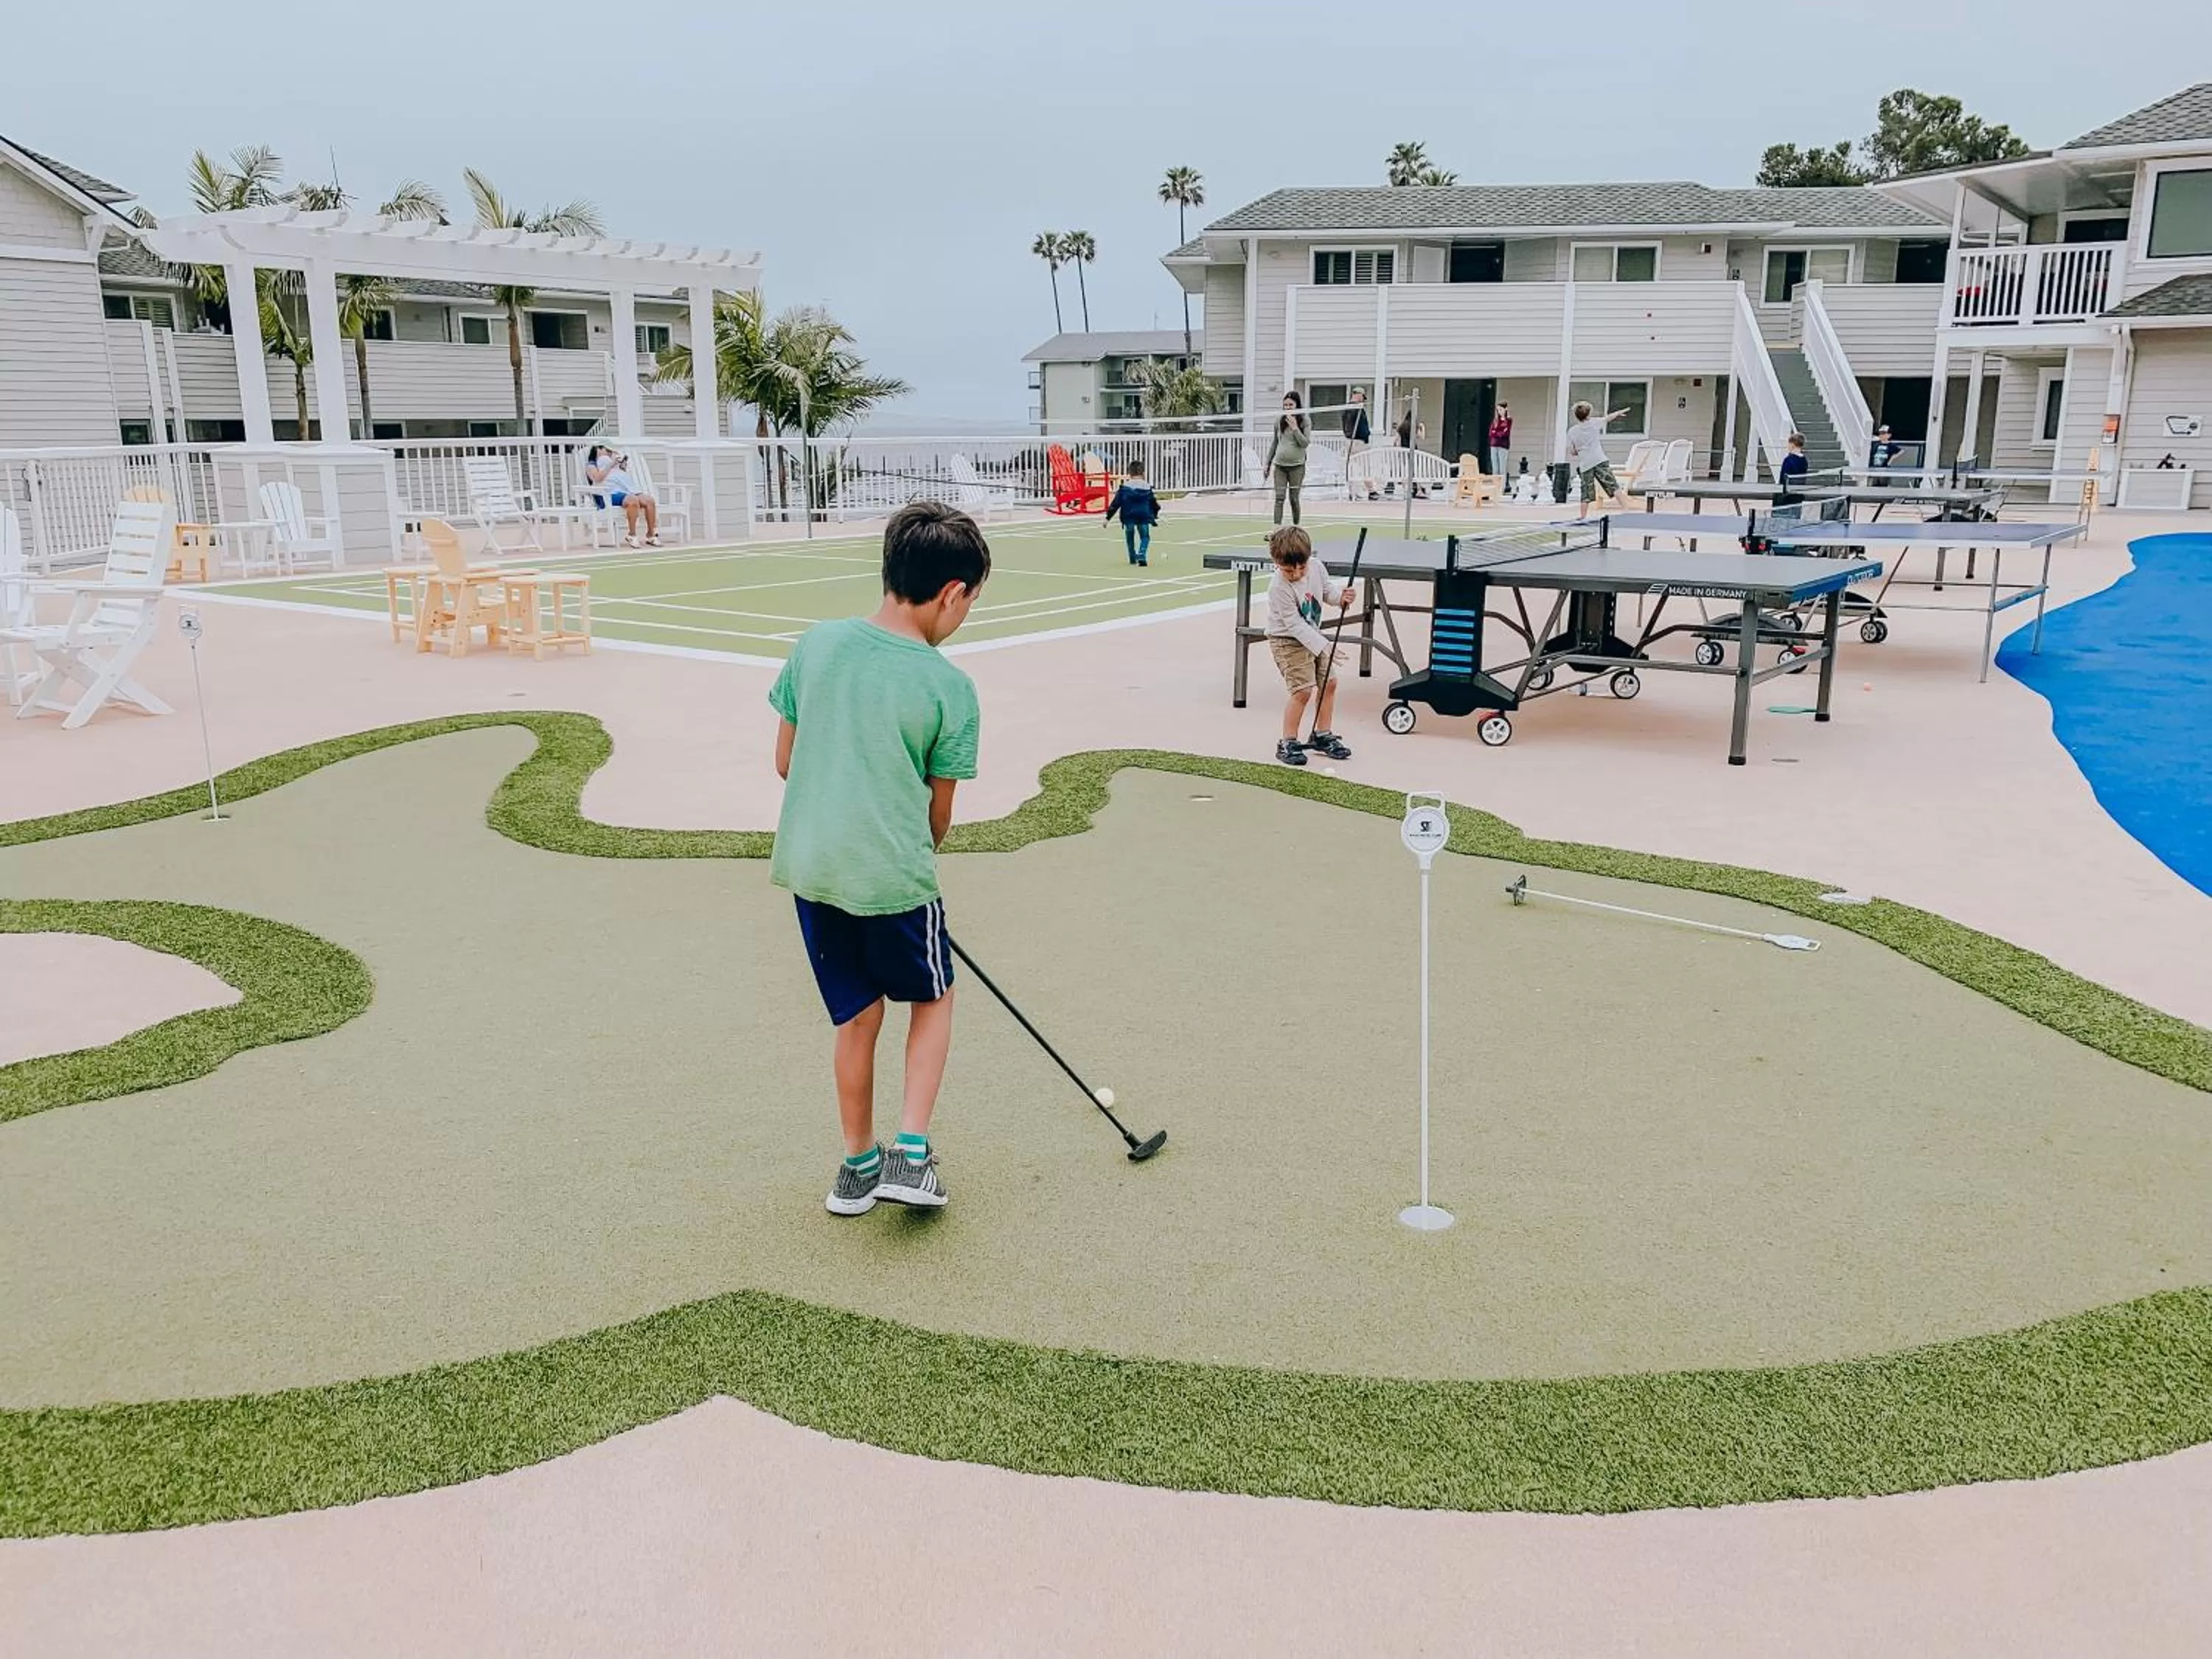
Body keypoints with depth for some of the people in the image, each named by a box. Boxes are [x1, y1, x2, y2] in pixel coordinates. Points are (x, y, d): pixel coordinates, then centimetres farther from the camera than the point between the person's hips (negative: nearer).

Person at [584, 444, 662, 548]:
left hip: (626, 490, 6)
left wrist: (624, 469, 12)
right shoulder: (591, 465, 17)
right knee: (633, 500, -37)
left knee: (649, 500, -21)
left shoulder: (615, 465, 35)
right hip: (609, 493, -6)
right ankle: (632, 535, -32)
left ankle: (651, 535, -18)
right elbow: (598, 478, -5)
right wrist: (611, 465, -4)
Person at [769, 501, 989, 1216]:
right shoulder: (949, 686, -12)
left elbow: (785, 762, 6)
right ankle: (910, 1152, 13)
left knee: (855, 1017, 20)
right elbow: (939, 812, -2)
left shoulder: (816, 644, -2)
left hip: (809, 865, 4)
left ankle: (859, 1165, 32)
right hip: (895, 876, -4)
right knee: (932, 998, 21)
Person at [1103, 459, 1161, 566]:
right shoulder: (1147, 487, 0)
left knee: (1130, 536, 20)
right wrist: (1155, 515, 30)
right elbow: (1154, 503, 11)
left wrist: (1108, 517, 3)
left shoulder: (1125, 487, -3)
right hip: (1144, 517, 0)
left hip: (1128, 517, 0)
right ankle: (1142, 556, -13)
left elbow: (1116, 503, -3)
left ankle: (1133, 558, 26)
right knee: (1145, 537, 11)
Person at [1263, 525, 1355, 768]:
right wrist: (1323, 646, -27)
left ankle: (1322, 735, 24)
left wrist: (1341, 595, -15)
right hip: (1287, 641, -7)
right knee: (1302, 690, -16)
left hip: (1313, 635, 7)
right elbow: (1295, 625, -25)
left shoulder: (1317, 566, -11)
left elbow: (1327, 591, 9)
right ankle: (1288, 744, -4)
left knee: (1329, 682, 8)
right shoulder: (1278, 588, -28)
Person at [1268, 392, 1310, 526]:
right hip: (1279, 465, 2)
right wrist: (1268, 463, 17)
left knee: (1294, 499, 3)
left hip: (1297, 466, -2)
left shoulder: (1304, 421, -3)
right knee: (1279, 498, -7)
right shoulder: (1279, 420, 6)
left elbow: (1306, 443, -10)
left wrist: (1295, 428, -19)